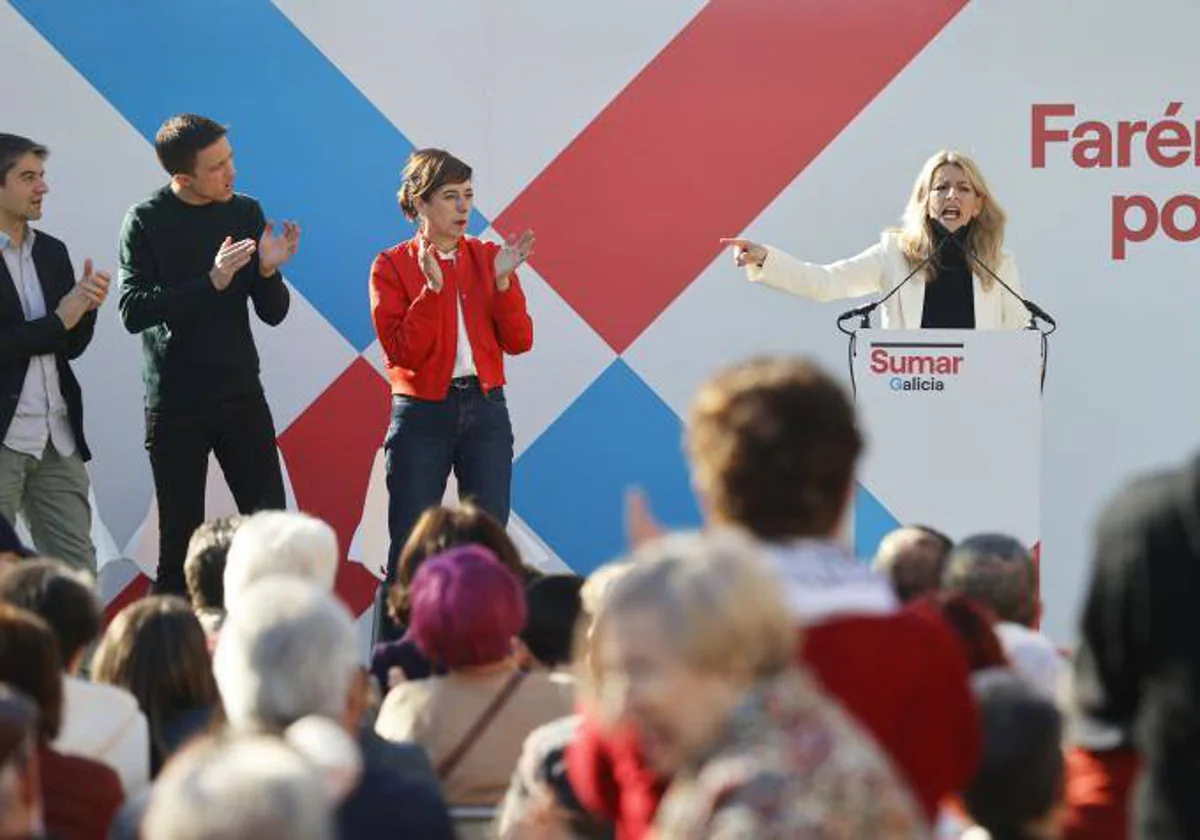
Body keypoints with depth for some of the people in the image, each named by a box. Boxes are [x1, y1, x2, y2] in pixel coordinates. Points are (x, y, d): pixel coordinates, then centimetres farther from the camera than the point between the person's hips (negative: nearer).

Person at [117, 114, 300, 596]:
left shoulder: (246, 213, 6)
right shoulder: (147, 221, -4)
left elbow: (273, 313, 8)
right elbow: (133, 311, -15)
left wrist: (268, 271, -12)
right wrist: (211, 282, -22)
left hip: (242, 395, 3)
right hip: (175, 405, -3)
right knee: (180, 540, -2)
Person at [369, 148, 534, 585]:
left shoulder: (488, 257, 7)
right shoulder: (392, 266, -2)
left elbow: (519, 341, 1)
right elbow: (401, 352, -11)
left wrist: (502, 281, -11)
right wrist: (432, 287, -19)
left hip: (485, 409, 3)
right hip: (421, 414, -3)